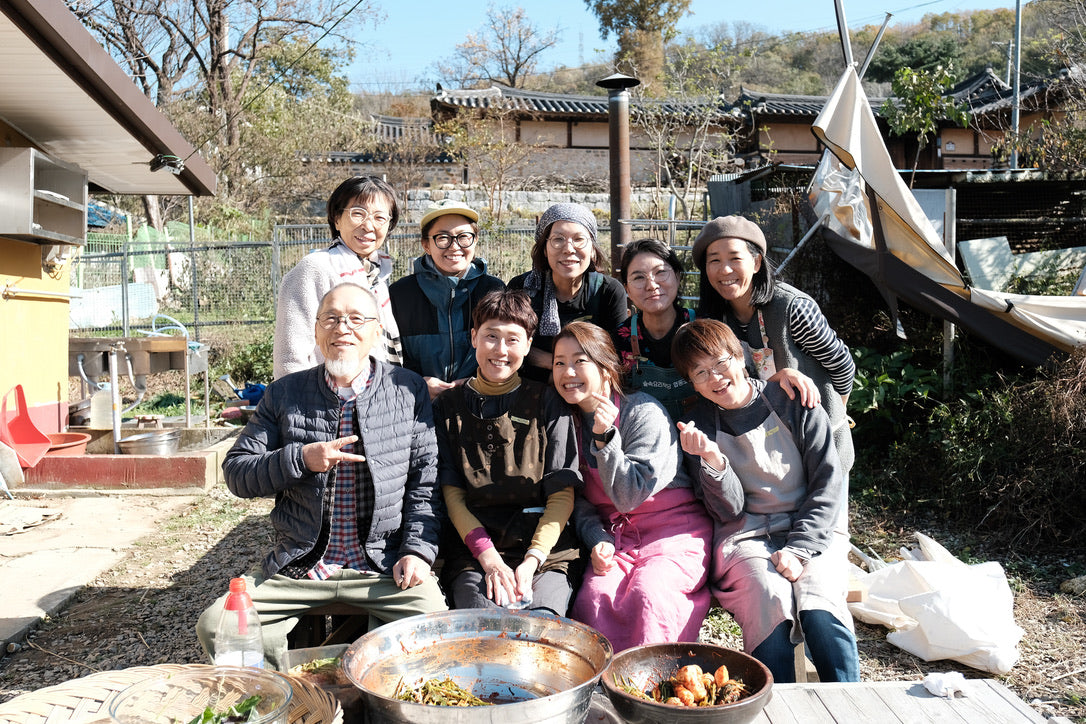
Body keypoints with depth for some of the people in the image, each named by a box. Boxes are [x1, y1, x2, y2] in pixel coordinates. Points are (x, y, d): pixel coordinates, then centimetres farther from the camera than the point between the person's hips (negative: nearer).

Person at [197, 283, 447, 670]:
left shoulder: (408, 390, 4)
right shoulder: (284, 394, 7)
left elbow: (426, 480, 4)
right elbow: (236, 472, 5)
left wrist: (417, 550, -9)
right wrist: (301, 460, -12)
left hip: (385, 566, -2)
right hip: (296, 567, 2)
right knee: (215, 626, -14)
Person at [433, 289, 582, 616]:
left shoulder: (547, 402, 7)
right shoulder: (448, 405, 11)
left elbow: (562, 494, 3)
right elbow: (452, 493, 5)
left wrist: (531, 561, -10)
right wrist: (489, 557, -9)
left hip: (546, 551, 0)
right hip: (473, 554, 0)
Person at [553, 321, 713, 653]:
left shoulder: (644, 411, -11)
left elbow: (629, 496, -15)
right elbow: (579, 501, 8)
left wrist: (606, 437, -25)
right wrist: (597, 540, -11)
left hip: (676, 530, -4)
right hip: (615, 535, 4)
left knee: (647, 594, -32)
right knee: (594, 597, -26)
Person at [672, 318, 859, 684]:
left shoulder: (793, 403, -1)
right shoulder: (699, 426, 2)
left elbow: (829, 484, -2)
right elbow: (729, 510, -4)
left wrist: (798, 549, -13)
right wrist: (712, 459, -23)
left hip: (813, 531, 0)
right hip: (746, 537, 0)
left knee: (819, 609, -28)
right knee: (771, 598, -30)